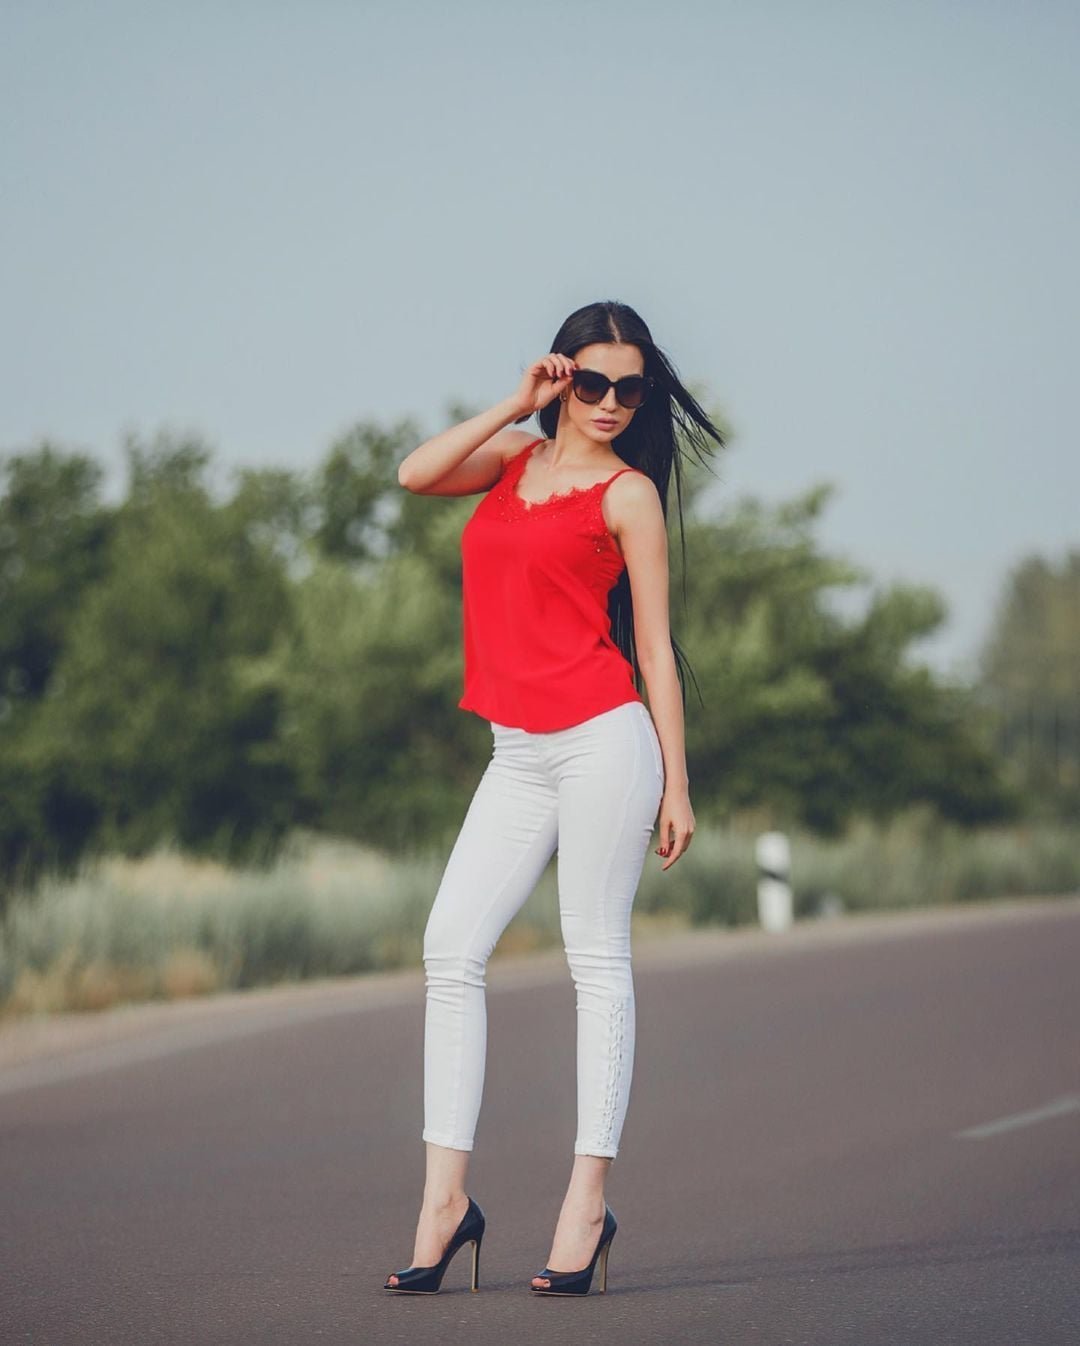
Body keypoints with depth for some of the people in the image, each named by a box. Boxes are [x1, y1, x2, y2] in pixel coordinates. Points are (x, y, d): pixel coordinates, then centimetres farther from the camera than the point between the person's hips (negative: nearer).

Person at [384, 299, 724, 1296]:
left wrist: (675, 784, -2)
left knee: (597, 958, -3)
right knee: (451, 949, -3)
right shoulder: (514, 460, 17)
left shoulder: (628, 492, 2)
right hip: (517, 756, 5)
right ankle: (446, 1196, 0)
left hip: (601, 738, -5)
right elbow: (418, 474, -1)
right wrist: (518, 404, 0)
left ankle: (588, 1201, -2)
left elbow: (654, 645, 1)